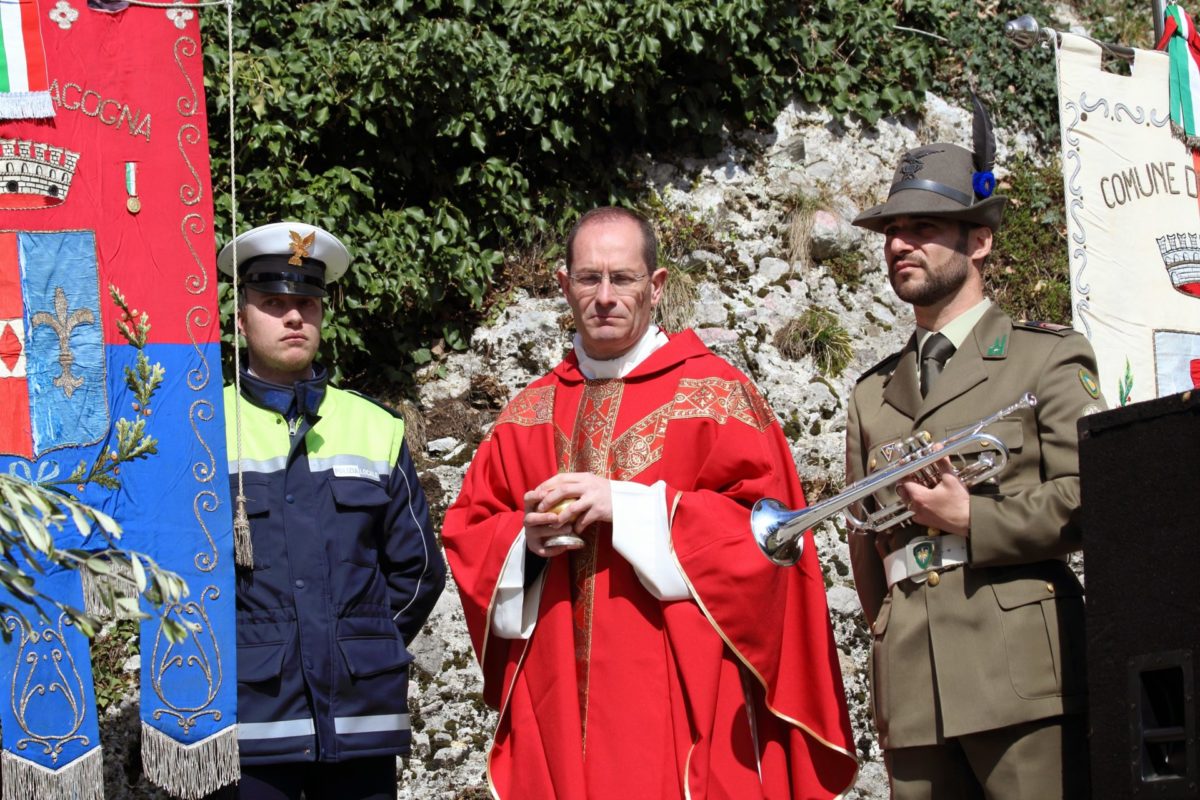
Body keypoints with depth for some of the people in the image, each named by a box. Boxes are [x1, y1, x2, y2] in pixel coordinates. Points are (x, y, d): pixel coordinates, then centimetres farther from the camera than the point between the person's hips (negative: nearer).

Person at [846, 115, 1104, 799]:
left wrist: (970, 522, -9)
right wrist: (894, 641, 13)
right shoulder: (872, 395, 21)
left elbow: (1090, 499, -3)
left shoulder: (1049, 358, 8)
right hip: (912, 691, 4)